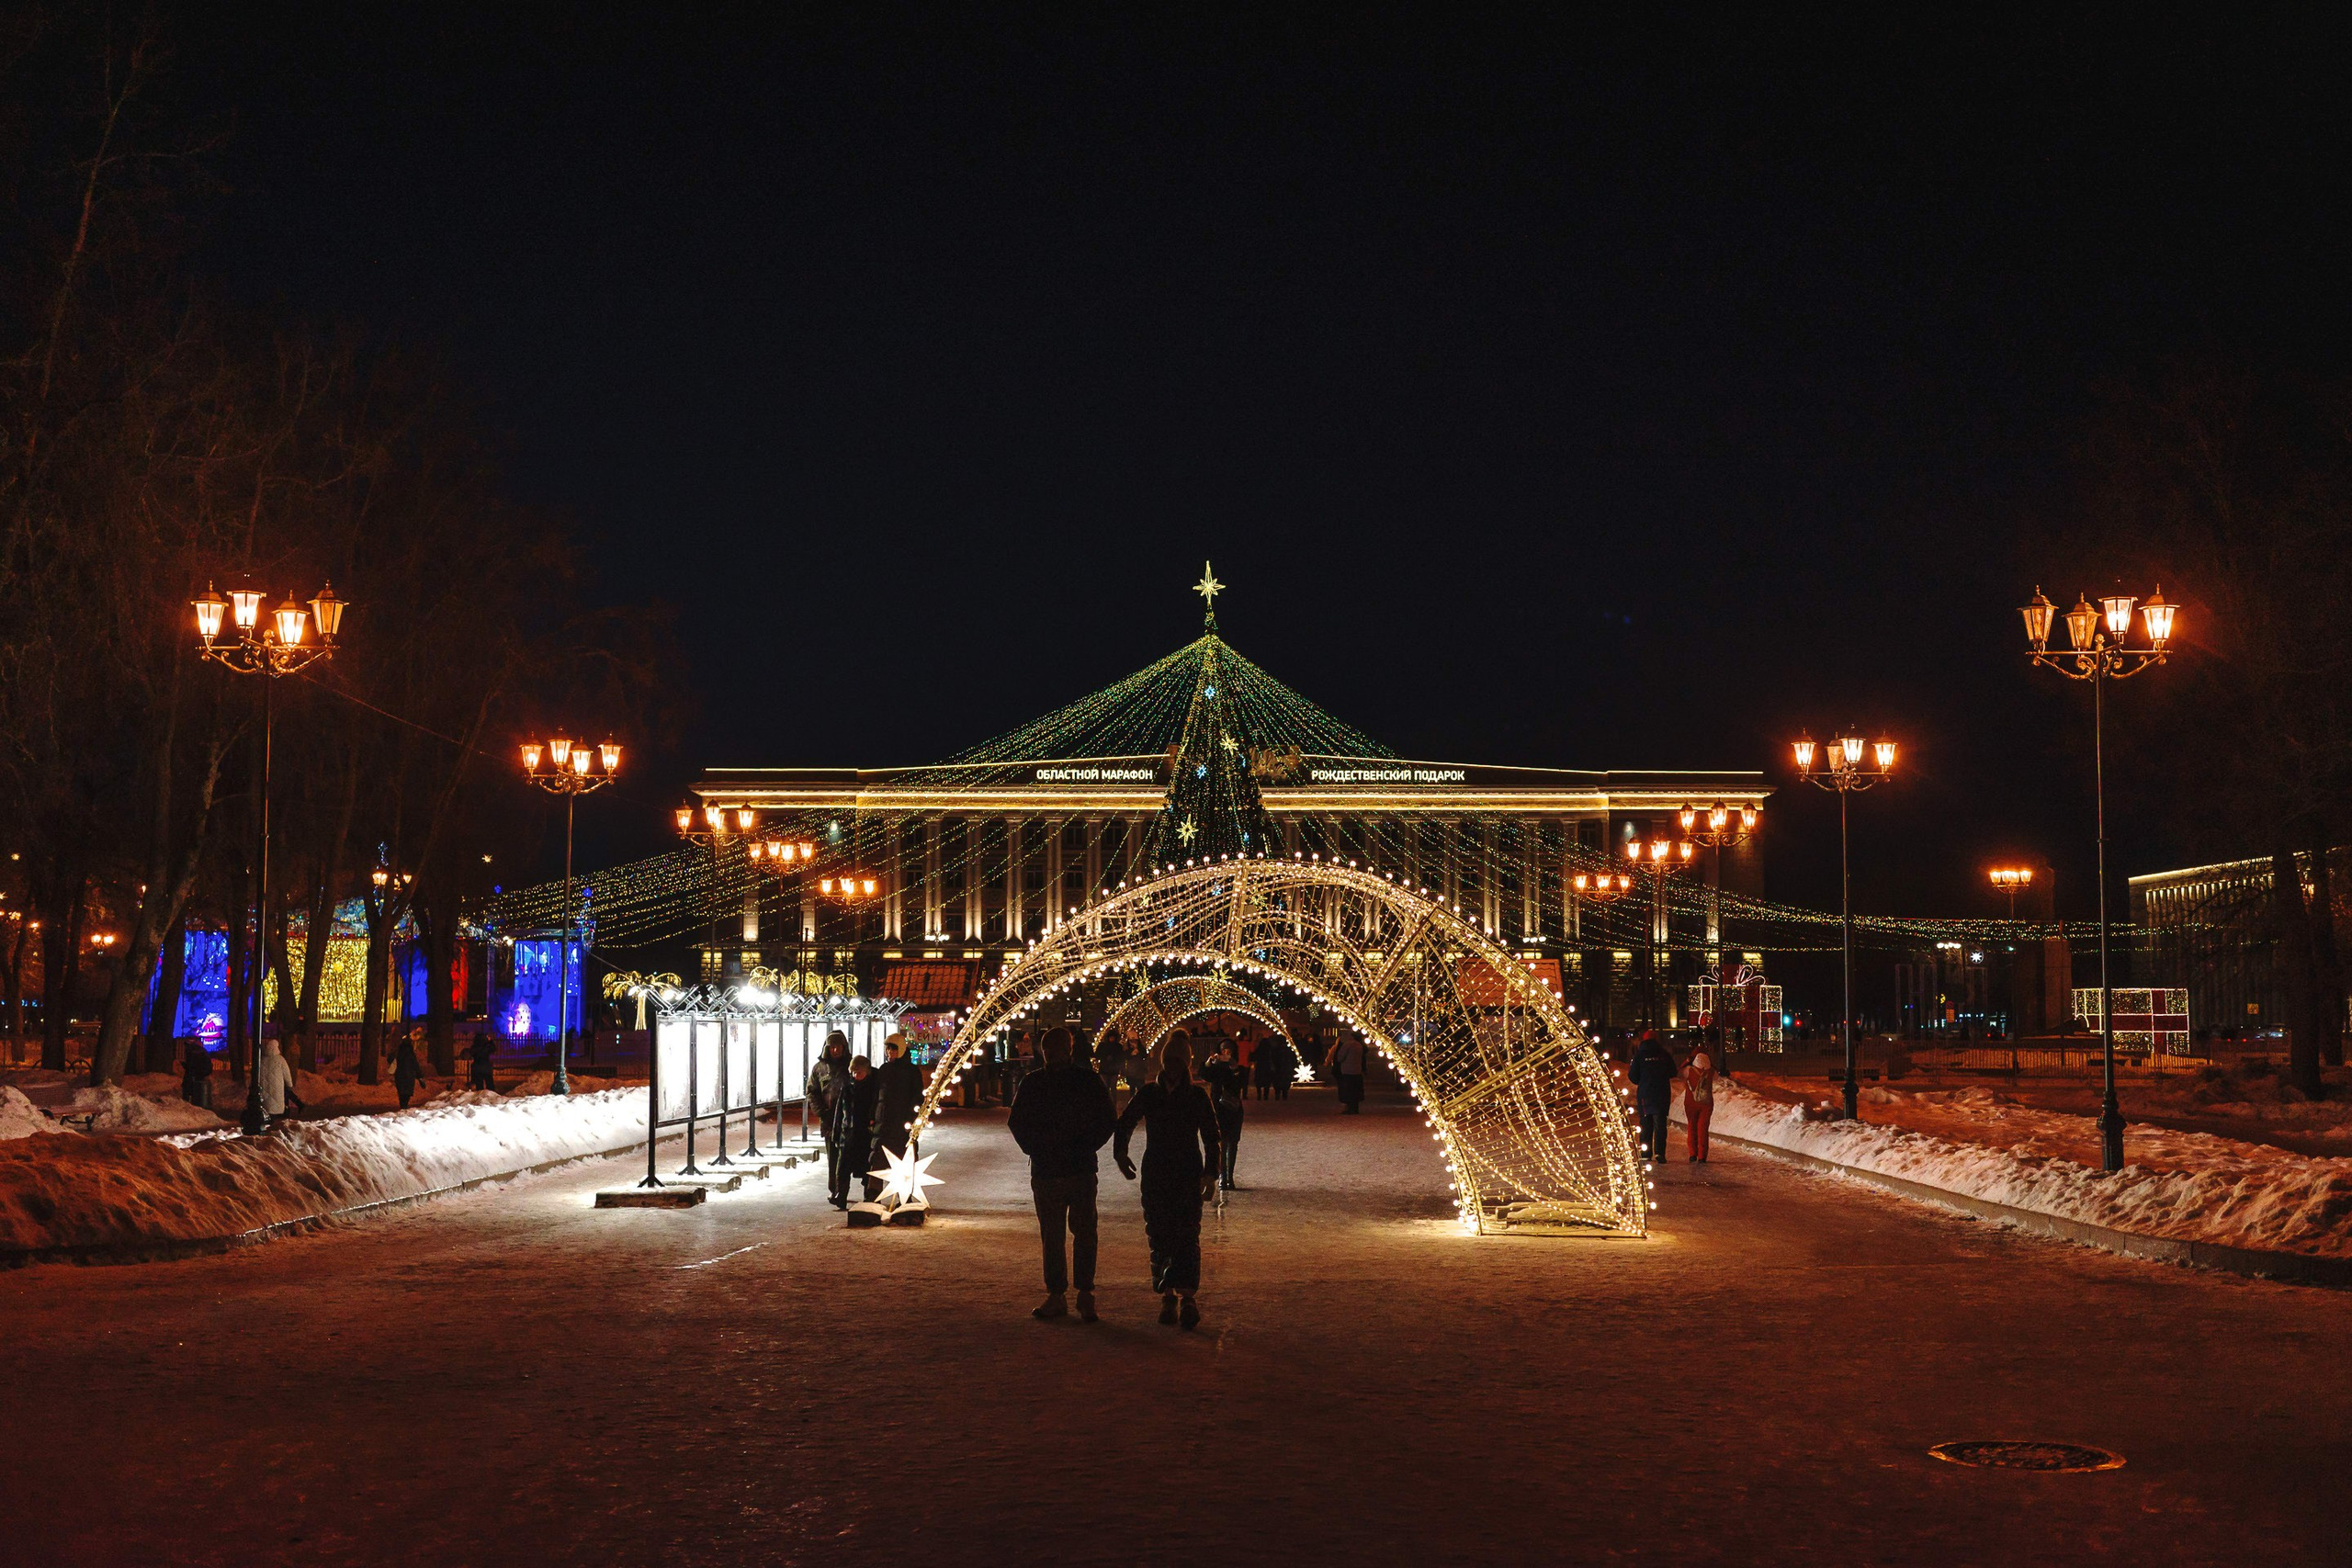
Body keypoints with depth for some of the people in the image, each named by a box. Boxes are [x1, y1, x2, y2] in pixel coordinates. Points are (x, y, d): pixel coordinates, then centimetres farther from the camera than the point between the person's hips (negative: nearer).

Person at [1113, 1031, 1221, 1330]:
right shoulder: (1148, 1094, 6)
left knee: (1187, 1236, -10)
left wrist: (1210, 1173, -6)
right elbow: (1124, 1124, 17)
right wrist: (1120, 1154, 4)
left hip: (1189, 1174, -2)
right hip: (1155, 1174, 2)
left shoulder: (1198, 1096, 2)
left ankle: (1186, 1297, -15)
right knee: (1159, 1237, 1)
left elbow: (1211, 1137, 3)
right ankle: (1168, 1296, 9)